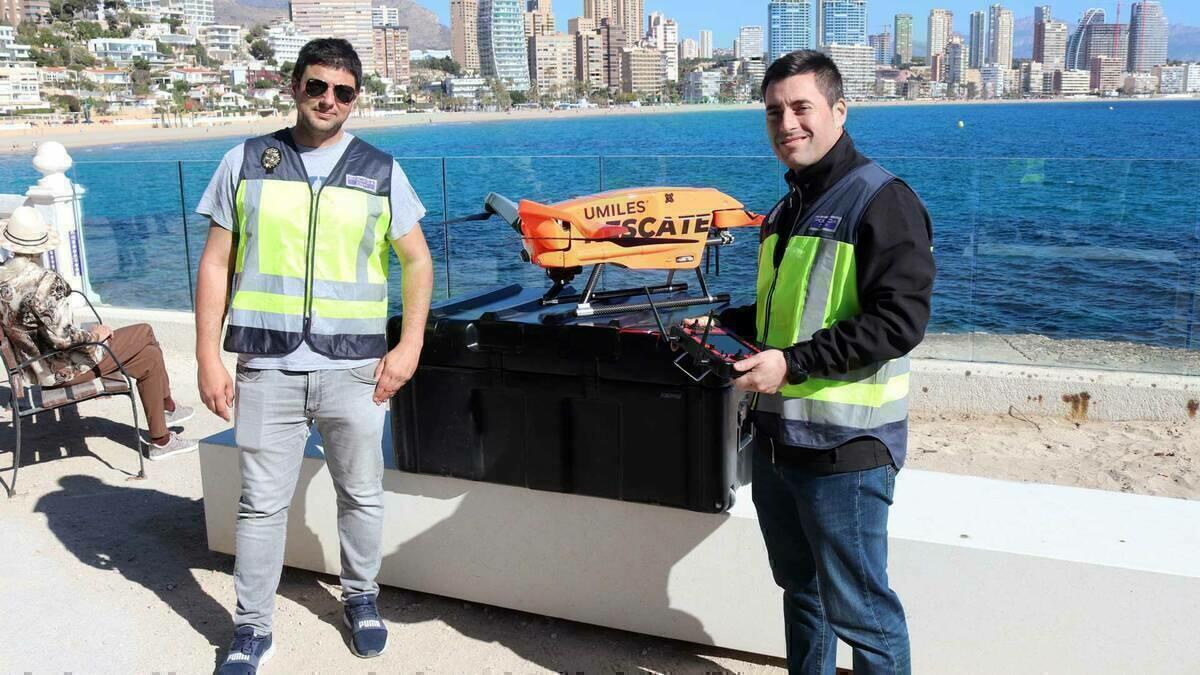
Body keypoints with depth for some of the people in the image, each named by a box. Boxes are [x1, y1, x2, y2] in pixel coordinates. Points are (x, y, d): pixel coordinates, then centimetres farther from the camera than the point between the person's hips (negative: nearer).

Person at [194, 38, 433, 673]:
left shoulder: (380, 171, 5)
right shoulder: (246, 162, 5)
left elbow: (417, 261, 8)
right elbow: (215, 263, 4)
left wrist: (409, 346, -2)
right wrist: (208, 357, -1)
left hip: (354, 367, 1)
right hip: (266, 368, 0)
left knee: (361, 495, 12)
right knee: (262, 502, 6)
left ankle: (361, 598, 34)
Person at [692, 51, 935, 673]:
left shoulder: (880, 200, -13)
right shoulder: (787, 210, 15)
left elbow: (900, 320, -21)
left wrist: (793, 364, -24)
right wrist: (721, 325, 12)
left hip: (845, 445, -8)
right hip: (777, 436, 9)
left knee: (857, 609, 3)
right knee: (801, 586, 22)